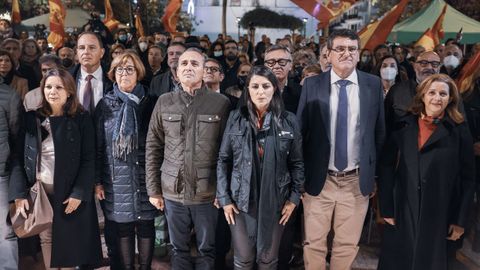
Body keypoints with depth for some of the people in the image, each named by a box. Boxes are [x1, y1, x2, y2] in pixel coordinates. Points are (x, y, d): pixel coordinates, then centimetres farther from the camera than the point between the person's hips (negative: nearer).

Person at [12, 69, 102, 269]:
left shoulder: (81, 119, -5)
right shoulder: (31, 119, 2)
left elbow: (89, 160, -7)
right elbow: (20, 158, 2)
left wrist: (78, 194, -14)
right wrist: (19, 194, -5)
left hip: (70, 193, -2)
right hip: (40, 192, 2)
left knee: (69, 242, 6)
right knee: (46, 239, 9)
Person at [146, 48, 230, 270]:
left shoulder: (221, 103, -4)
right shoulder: (164, 102, 3)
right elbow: (153, 148, 5)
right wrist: (153, 189, 3)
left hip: (208, 193, -2)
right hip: (172, 192, 2)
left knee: (207, 249, 12)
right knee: (179, 249, 15)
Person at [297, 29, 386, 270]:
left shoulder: (374, 85, 1)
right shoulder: (312, 85, -2)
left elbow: (380, 132, 8)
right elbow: (300, 131, 2)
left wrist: (374, 173, 9)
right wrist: (301, 175, 1)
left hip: (357, 181, 1)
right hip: (319, 180, -1)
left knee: (347, 245, 13)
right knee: (314, 244, 9)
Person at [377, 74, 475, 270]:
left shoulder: (460, 131, -1)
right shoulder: (404, 126, 1)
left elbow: (467, 177, 0)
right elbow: (386, 167, 1)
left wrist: (460, 220, -2)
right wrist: (386, 208, -3)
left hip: (438, 216, -1)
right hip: (402, 213, 1)